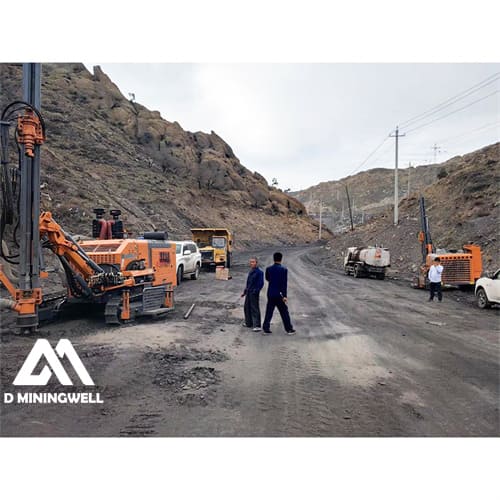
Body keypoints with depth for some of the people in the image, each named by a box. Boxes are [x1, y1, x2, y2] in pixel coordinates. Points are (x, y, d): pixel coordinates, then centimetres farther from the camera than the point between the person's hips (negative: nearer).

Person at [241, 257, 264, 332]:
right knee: (247, 307, 16)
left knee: (255, 309, -7)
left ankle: (257, 326, -3)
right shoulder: (251, 272, 13)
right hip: (248, 293, 9)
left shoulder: (259, 272, -13)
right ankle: (249, 323, 30)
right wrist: (245, 291, 21)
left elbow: (261, 283, -17)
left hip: (254, 293, -9)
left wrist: (256, 291, -23)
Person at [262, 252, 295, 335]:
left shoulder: (268, 269, -1)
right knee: (284, 312, 8)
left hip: (270, 294, 3)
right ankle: (289, 329, 15)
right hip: (279, 294, -3)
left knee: (269, 312, 11)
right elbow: (284, 283, -14)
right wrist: (284, 296, -13)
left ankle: (265, 329, 11)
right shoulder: (284, 269, -11)